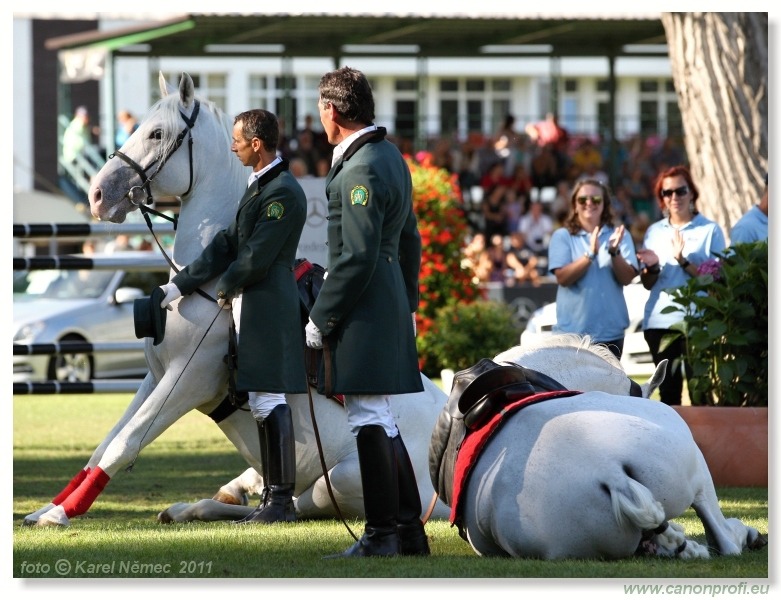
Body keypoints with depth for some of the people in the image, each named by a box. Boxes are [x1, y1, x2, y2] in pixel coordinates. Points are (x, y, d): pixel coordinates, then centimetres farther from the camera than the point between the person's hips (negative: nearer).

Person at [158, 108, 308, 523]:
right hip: (250, 310, 11)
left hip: (268, 309, -11)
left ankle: (282, 500, -9)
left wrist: (226, 288, -2)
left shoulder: (283, 193, -16)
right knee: (261, 406, 13)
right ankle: (272, 497, 18)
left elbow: (256, 258, -18)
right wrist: (180, 284, 14)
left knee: (270, 402, -10)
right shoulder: (258, 186, 17)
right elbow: (227, 243, 17)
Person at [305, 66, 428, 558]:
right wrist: (408, 304, 28)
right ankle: (409, 530, 18)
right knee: (381, 422, 15)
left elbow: (357, 256, -21)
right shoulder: (391, 156, 14)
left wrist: (321, 319, -14)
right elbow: (409, 240, 22)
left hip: (364, 310, -10)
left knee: (369, 420, -6)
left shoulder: (360, 171, -18)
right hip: (392, 309, 10)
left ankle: (382, 535, -3)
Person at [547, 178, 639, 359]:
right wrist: (590, 254, -21)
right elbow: (562, 277, -10)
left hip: (611, 331, 2)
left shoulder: (618, 235, 7)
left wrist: (614, 252, -20)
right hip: (573, 329, -2)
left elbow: (627, 278, -3)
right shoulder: (562, 236, 3)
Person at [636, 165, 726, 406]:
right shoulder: (655, 232, 14)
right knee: (668, 392, 4)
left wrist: (683, 261, -18)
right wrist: (651, 267, -4)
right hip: (659, 321, 4)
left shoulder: (709, 230, 1)